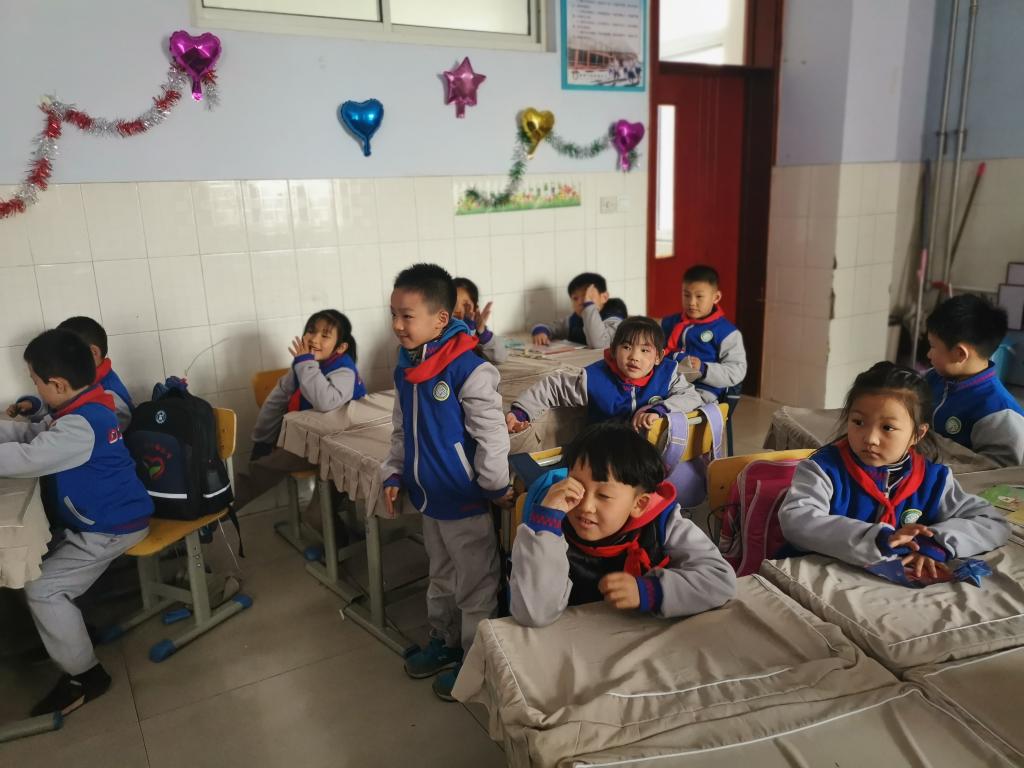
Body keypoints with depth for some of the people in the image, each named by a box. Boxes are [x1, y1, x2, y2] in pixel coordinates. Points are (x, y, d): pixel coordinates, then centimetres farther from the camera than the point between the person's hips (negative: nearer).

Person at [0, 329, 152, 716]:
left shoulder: (81, 426, -29)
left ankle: (85, 676, 4)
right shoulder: (83, 409, 3)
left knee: (41, 589, -10)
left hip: (113, 526, -11)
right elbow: (31, 432, 14)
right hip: (93, 518, 11)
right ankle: (62, 636, 34)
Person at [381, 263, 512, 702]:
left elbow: (492, 434, -20)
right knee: (441, 575, 25)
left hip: (464, 498, -8)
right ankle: (444, 641, 43)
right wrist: (394, 474, 9)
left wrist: (496, 486, -14)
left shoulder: (469, 369, -23)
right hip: (428, 496, 8)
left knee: (474, 583, 9)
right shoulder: (405, 368, 2)